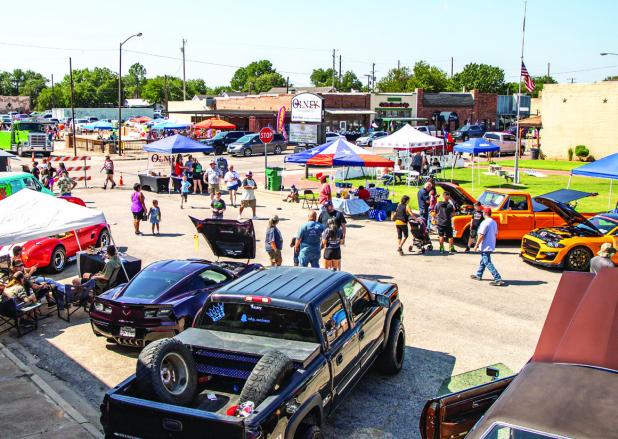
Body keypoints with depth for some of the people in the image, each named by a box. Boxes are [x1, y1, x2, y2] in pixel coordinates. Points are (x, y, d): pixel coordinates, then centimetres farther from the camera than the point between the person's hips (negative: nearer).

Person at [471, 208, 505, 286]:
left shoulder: (485, 223, -19)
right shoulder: (494, 222, 9)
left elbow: (481, 235, -21)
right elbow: (495, 234, 16)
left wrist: (476, 245, -13)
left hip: (485, 246, -10)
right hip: (491, 245, 10)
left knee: (488, 263, -8)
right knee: (483, 261, 22)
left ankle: (498, 279, -14)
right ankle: (478, 275, 36)